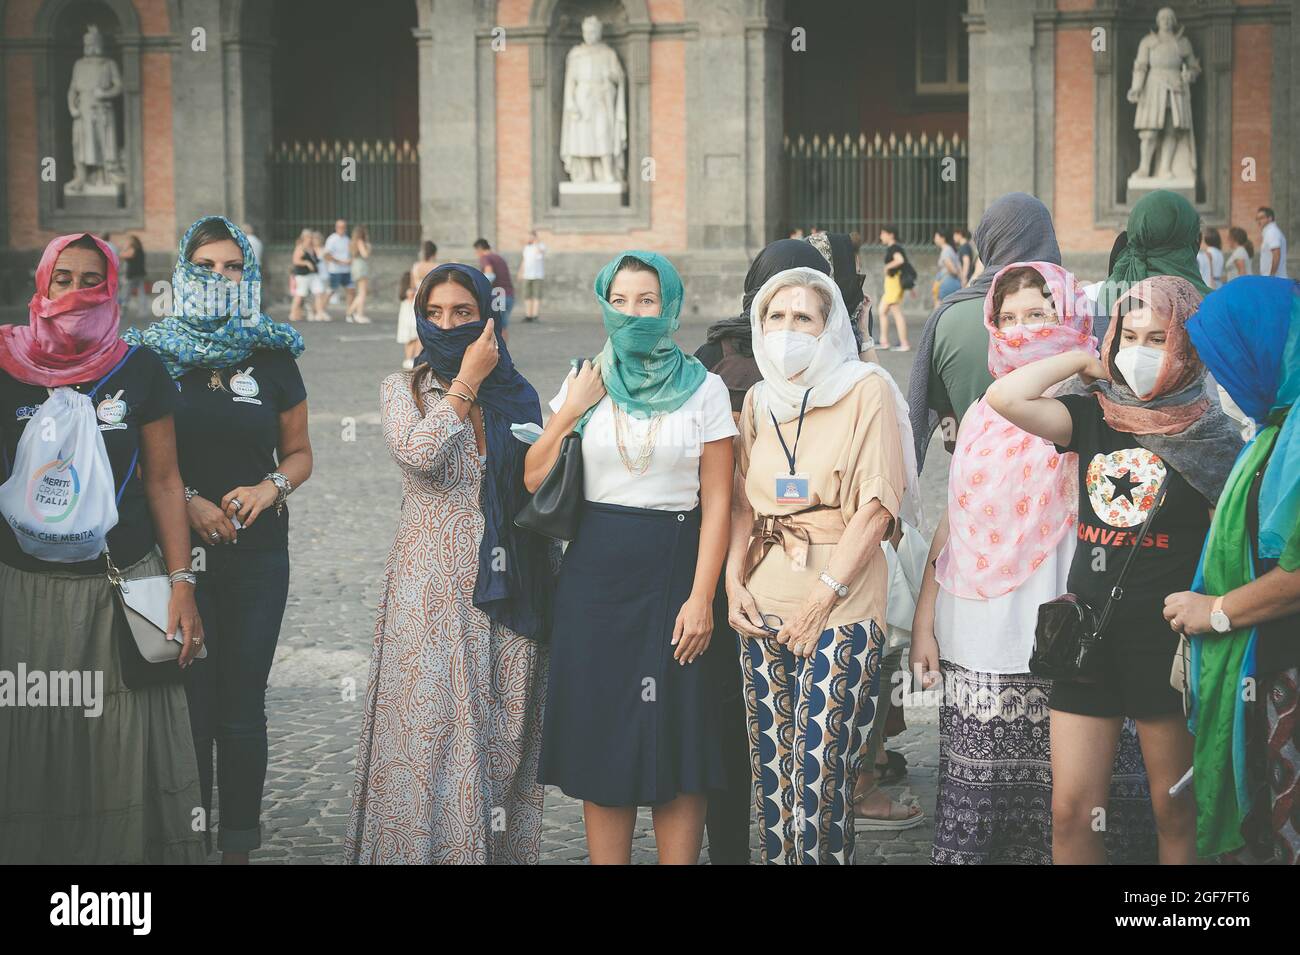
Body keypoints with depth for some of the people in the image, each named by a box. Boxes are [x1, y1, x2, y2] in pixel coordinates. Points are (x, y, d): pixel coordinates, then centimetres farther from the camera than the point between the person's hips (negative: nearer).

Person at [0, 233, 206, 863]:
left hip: (125, 585, 0)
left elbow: (163, 480, 4)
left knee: (128, 754, 1)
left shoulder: (139, 369, 2)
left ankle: (137, 852, 18)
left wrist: (181, 583, -1)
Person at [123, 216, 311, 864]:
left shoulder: (273, 356, 5)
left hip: (258, 551, 1)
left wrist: (270, 487, -9)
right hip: (179, 549, -1)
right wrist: (184, 500, -12)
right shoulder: (153, 355, 0)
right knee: (190, 706, -2)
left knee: (243, 708, 5)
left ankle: (239, 847, 15)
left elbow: (299, 453, 11)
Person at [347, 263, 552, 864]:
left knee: (502, 734, 4)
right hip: (429, 590, -2)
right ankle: (423, 848, 5)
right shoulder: (403, 389, 4)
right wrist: (467, 381, -9)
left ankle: (500, 849, 13)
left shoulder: (516, 396, 11)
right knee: (428, 730, -5)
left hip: (504, 589, 2)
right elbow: (418, 453, -17)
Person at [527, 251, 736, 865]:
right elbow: (533, 481, 4)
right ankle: (605, 859, 13)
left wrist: (701, 597, -10)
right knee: (601, 741, 4)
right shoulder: (585, 384, 8)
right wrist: (570, 412, -6)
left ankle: (679, 858, 8)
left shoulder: (703, 389, 1)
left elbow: (716, 501, -3)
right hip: (595, 573, 2)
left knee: (678, 742, -1)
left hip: (674, 572, -2)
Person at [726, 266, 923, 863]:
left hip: (840, 615, -5)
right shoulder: (759, 400, 14)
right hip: (762, 613, 5)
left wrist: (822, 597, -14)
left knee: (819, 786, -8)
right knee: (772, 782, 7)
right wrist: (735, 582, 0)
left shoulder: (867, 390, -4)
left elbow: (878, 505, -9)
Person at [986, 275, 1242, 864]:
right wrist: (1085, 361, 0)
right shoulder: (1094, 416, 6)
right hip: (1087, 632, 3)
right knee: (1072, 813, 3)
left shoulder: (1207, 431, -2)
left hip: (1168, 638, -3)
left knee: (1176, 814, 7)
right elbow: (1004, 397, -9)